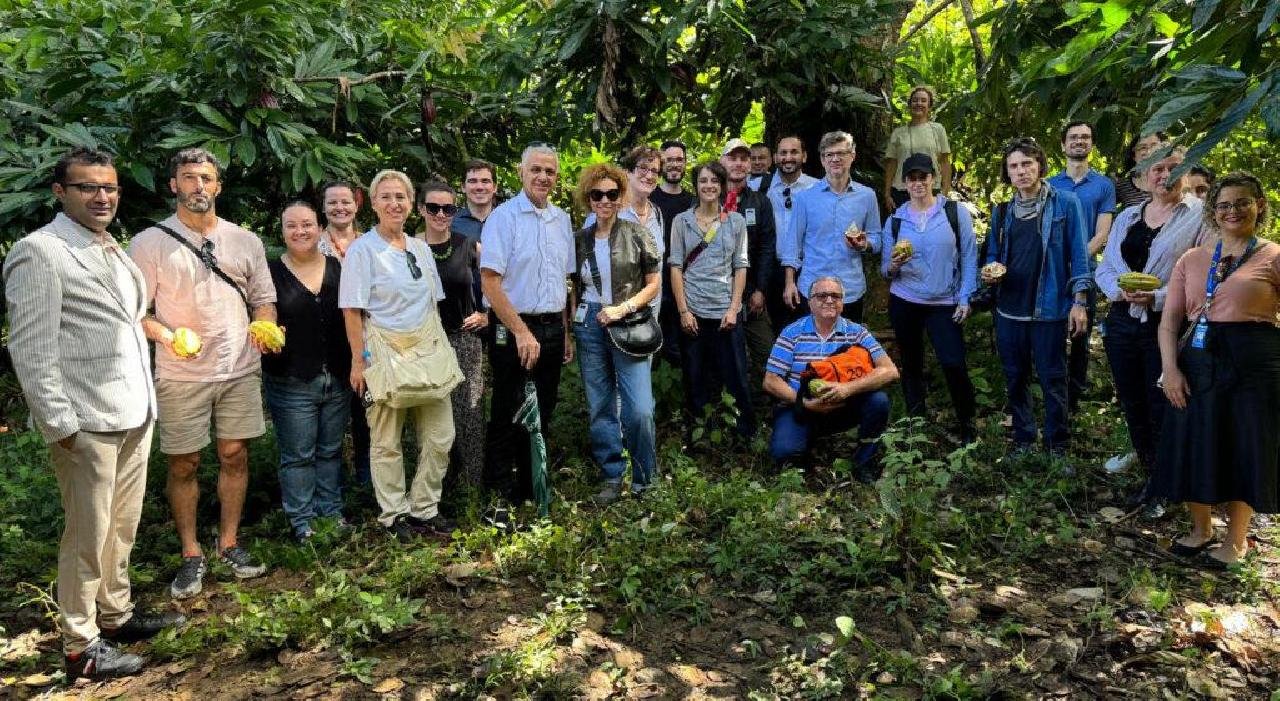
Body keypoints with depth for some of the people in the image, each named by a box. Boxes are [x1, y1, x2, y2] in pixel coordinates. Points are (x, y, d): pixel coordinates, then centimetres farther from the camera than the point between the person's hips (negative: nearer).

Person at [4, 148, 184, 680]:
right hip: (86, 422, -8)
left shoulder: (112, 251, 15)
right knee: (88, 536, 3)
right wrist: (60, 424, -17)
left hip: (135, 415, 8)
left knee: (123, 526, 18)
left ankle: (116, 615, 33)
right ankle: (80, 646, 16)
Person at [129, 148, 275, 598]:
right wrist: (167, 335, -21)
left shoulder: (245, 241, 8)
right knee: (183, 464, 5)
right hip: (181, 376, -3)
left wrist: (263, 327, -6)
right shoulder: (149, 243, -2)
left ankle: (229, 544, 24)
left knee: (235, 456, 9)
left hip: (240, 370, 3)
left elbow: (263, 299, 15)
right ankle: (191, 555, 18)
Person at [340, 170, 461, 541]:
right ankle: (394, 514, 20)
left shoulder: (420, 248, 11)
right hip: (386, 352, -5)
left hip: (429, 350, 6)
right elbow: (352, 311, -9)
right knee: (386, 442, 3)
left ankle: (424, 508, 22)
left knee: (440, 436, 6)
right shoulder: (362, 250, -6)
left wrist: (439, 348, 14)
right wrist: (358, 361, -13)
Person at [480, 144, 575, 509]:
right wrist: (522, 332, -18)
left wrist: (566, 333, 14)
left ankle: (530, 489, 28)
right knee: (508, 418, -1)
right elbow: (490, 282, -15)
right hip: (514, 331, -6)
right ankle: (500, 498, 9)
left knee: (541, 415, 14)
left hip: (553, 330, 6)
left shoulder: (562, 220, 12)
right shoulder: (504, 216, -8)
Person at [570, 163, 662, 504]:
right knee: (600, 408, 7)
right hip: (590, 327, 3)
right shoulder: (579, 240, 8)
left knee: (639, 408, -9)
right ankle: (611, 475, 20)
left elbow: (653, 285, 0)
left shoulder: (637, 234, -1)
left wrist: (622, 309, -12)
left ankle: (643, 477, 12)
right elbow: (575, 289, 14)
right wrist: (567, 332, 9)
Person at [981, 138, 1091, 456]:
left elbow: (1078, 255, -6)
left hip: (1049, 308, -4)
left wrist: (1079, 301, -11)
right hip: (1009, 309, 5)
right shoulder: (1001, 211, 9)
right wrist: (989, 272, -5)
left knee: (1052, 379, 3)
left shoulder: (1065, 203, -4)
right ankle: (1022, 438, 26)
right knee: (1015, 378, 13)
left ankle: (1057, 444, 15)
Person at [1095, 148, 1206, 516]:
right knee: (1133, 406, 13)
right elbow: (1104, 269, 11)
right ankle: (1149, 475, 29)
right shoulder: (1127, 217, 13)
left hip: (1168, 325, -5)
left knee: (1162, 410, 1)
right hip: (1123, 322, 5)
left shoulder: (1200, 214, -3)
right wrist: (1120, 290, -9)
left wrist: (1159, 298, -21)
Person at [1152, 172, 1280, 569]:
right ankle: (1201, 529, 33)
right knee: (1195, 446, 11)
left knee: (1245, 449, 6)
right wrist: (1170, 368, -5)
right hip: (1199, 361, 4)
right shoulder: (1191, 260, 9)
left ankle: (1236, 541, 25)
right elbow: (1169, 321, 6)